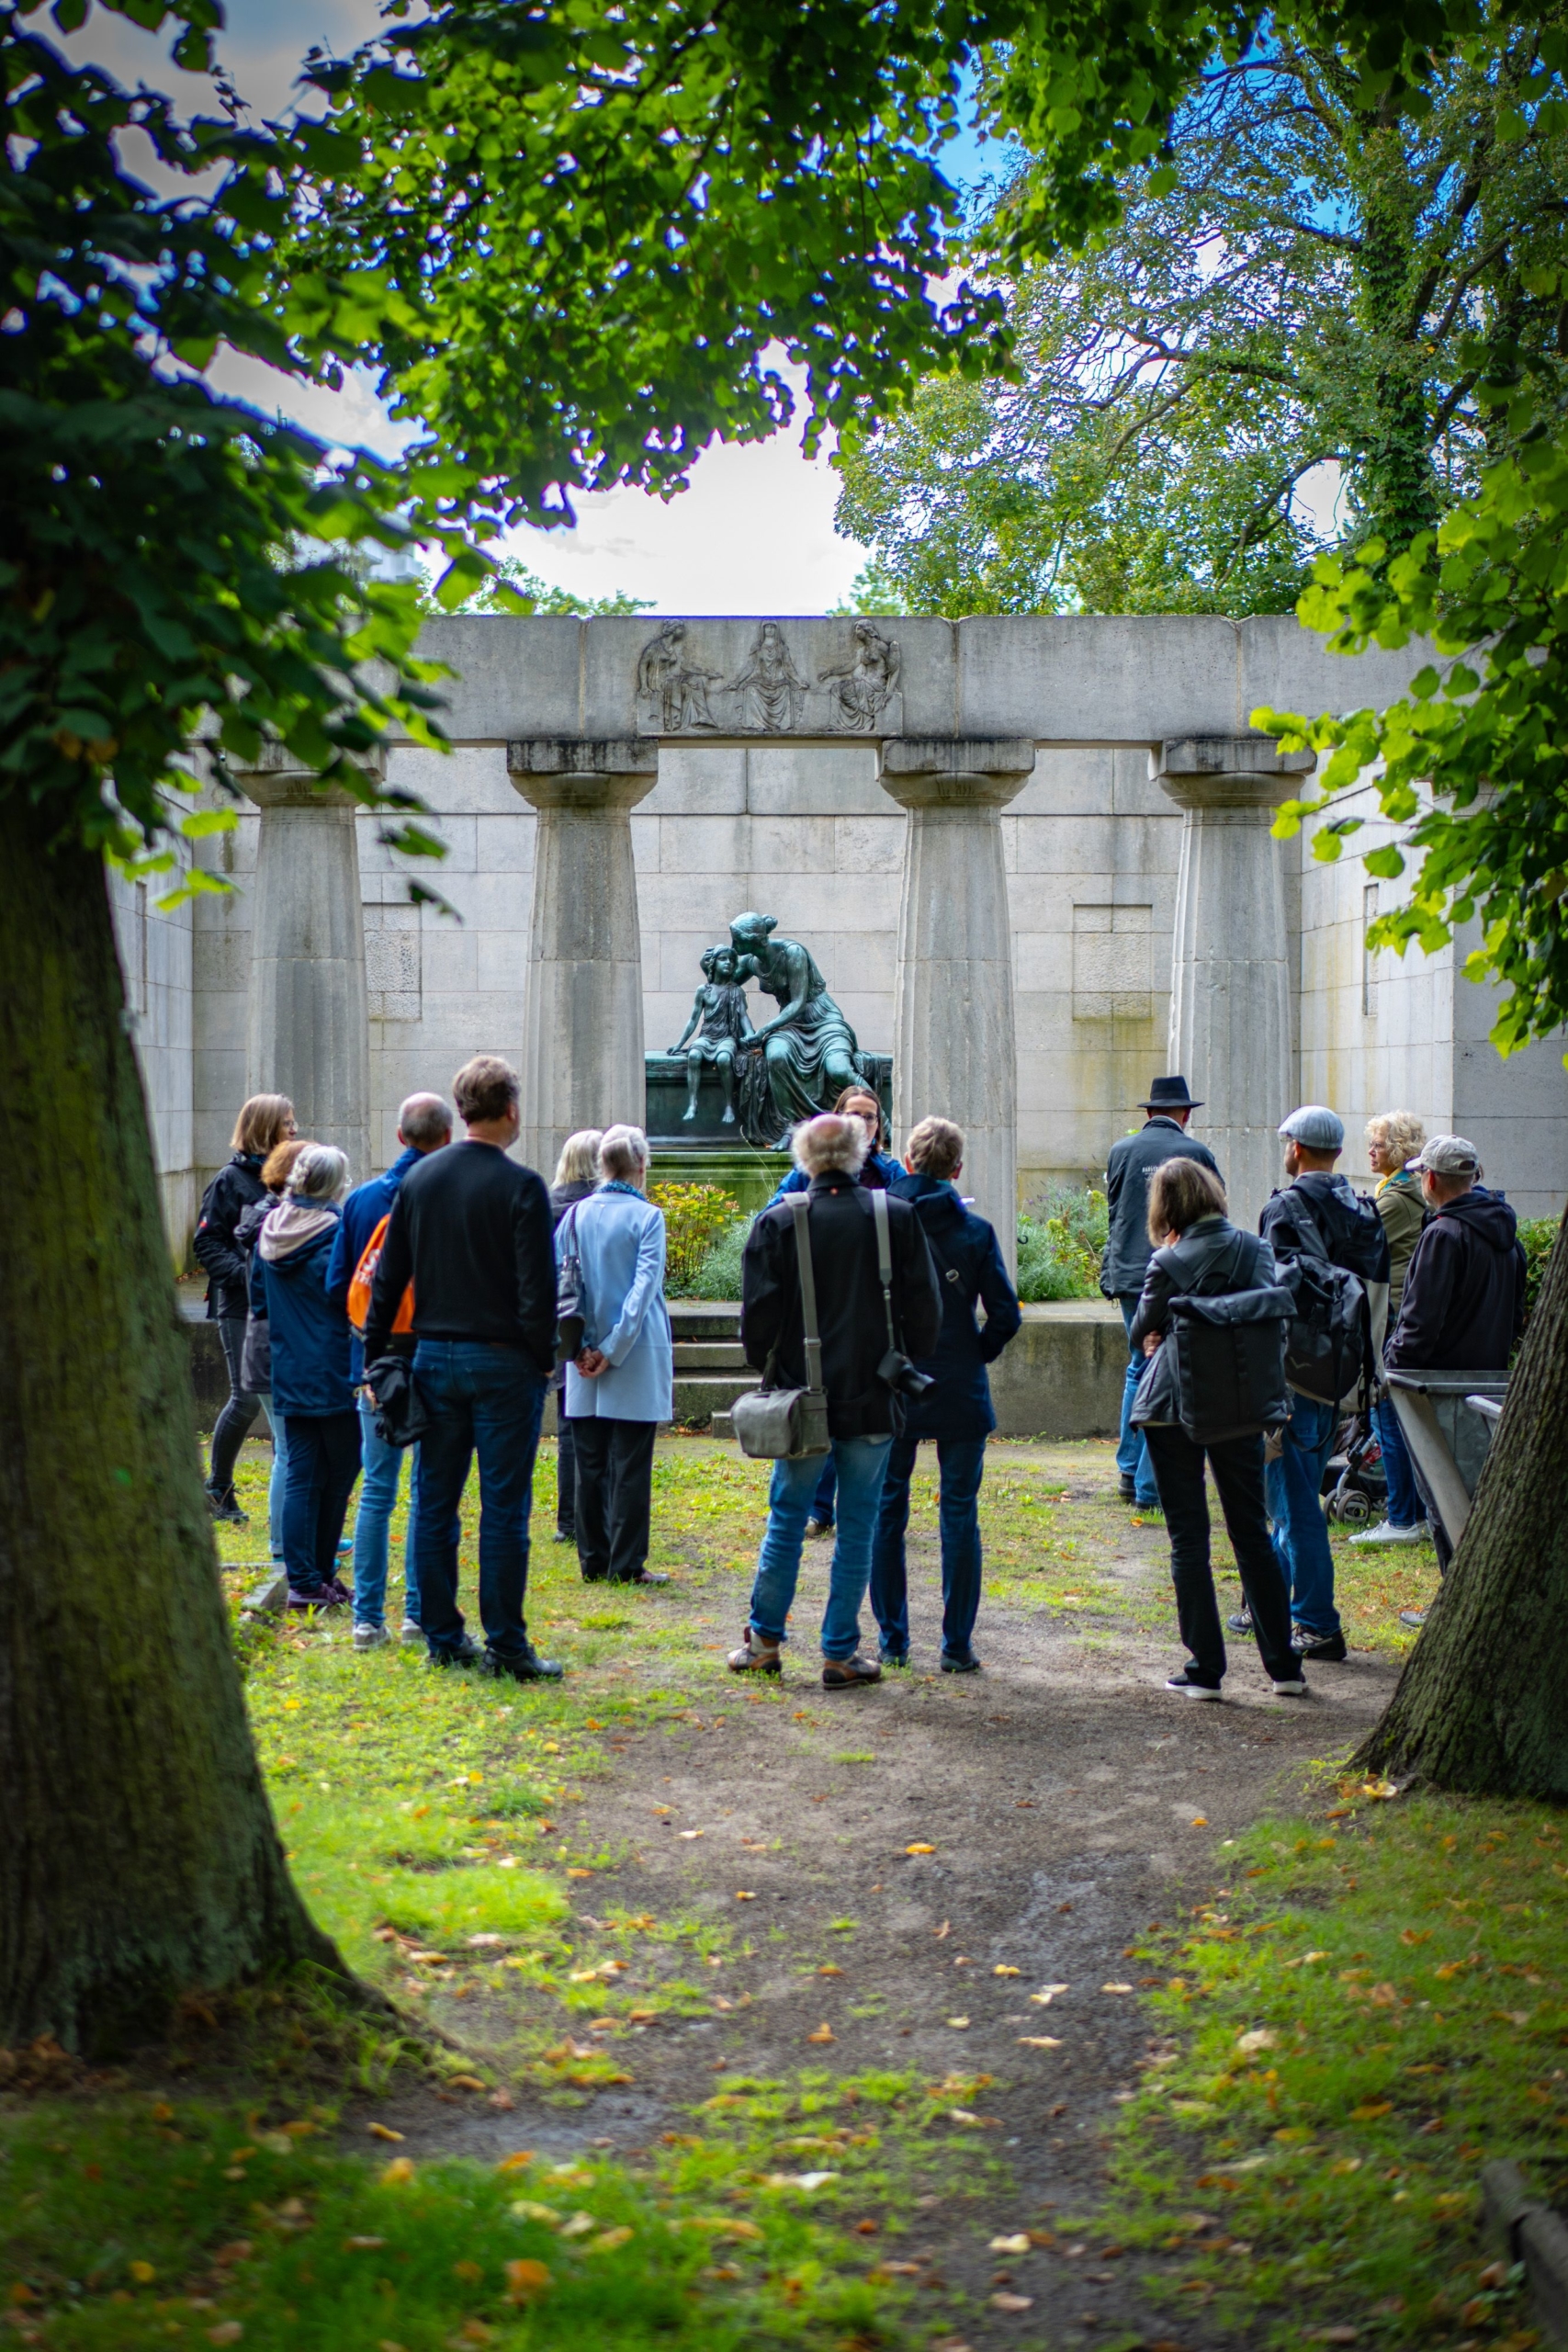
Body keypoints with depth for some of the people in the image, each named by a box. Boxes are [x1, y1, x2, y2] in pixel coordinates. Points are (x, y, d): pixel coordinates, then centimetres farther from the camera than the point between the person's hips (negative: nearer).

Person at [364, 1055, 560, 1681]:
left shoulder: (418, 1179, 5)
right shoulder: (520, 1186, -11)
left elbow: (387, 1278, 8)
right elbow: (537, 1289, -14)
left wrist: (373, 1360, 14)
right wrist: (544, 1359, -2)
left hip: (434, 1359, 5)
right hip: (503, 1362, -5)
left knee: (435, 1506, 10)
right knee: (503, 1509, -1)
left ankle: (443, 1638, 15)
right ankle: (506, 1645, 1)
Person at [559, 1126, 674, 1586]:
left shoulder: (575, 1215, 3)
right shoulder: (647, 1217, -8)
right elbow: (644, 1288, -13)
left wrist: (577, 1346, -1)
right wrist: (613, 1350, -11)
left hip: (584, 1362, 4)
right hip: (636, 1359, -4)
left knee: (590, 1463, 10)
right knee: (630, 1466, 1)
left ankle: (594, 1561, 14)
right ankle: (626, 1564, 2)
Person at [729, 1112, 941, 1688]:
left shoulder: (778, 1222, -6)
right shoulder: (898, 1217, -3)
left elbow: (758, 1316, -4)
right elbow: (925, 1311, 0)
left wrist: (770, 1371, 13)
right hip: (872, 1402, 0)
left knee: (787, 1519, 13)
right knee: (857, 1528, 7)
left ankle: (764, 1641, 19)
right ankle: (840, 1656, 9)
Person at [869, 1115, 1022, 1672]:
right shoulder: (974, 1231, -6)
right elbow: (1005, 1314, -7)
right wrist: (977, 1355, 9)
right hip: (959, 1395, -1)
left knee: (887, 1511, 11)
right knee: (959, 1515, 5)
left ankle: (891, 1640, 12)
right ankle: (957, 1645, 4)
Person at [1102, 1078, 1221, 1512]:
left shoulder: (1121, 1150, 3)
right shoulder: (1196, 1153, -7)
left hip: (1128, 1274, 4)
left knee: (1139, 1367, 21)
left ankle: (1128, 1471, 22)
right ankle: (1150, 1486, 1)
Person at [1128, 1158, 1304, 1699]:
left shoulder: (1169, 1261, -11)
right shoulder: (1254, 1248, -1)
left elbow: (1142, 1332, -1)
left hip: (1172, 1407, -3)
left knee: (1188, 1537, 4)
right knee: (1252, 1532, 13)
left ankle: (1204, 1669, 2)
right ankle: (1283, 1665, 14)